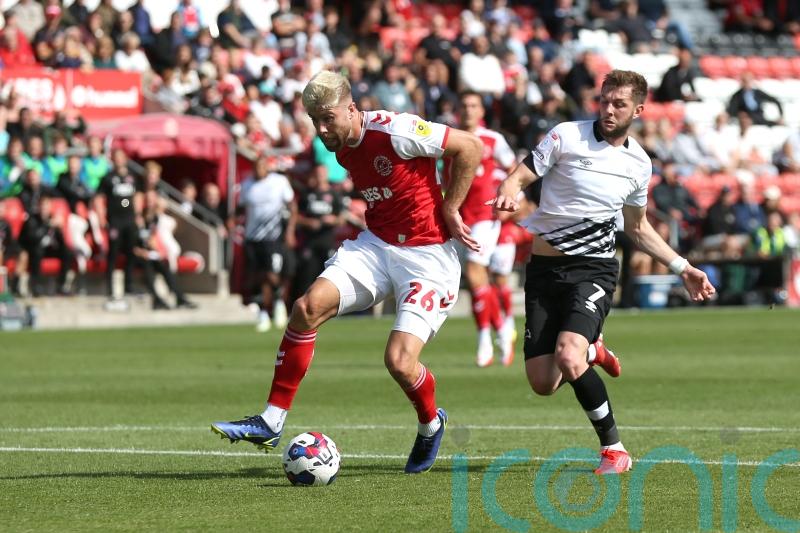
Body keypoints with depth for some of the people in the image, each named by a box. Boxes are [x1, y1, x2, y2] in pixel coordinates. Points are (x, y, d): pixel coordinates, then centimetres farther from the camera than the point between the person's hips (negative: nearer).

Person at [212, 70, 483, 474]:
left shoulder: (395, 131, -19)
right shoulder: (342, 148, 6)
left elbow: (470, 147, -14)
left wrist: (449, 210, -9)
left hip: (426, 255, -7)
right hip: (376, 245, 7)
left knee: (400, 361, -17)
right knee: (308, 307, -16)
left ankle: (430, 426, 19)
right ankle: (270, 423, -10)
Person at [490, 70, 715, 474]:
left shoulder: (638, 163, 7)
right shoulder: (566, 136, -3)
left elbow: (638, 228, 22)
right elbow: (519, 177, -4)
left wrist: (682, 268, 18)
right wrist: (508, 193, -29)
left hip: (593, 270, 0)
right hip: (545, 269, 0)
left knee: (568, 356, -28)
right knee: (542, 383, -6)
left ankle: (613, 447, -10)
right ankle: (591, 354, 30)